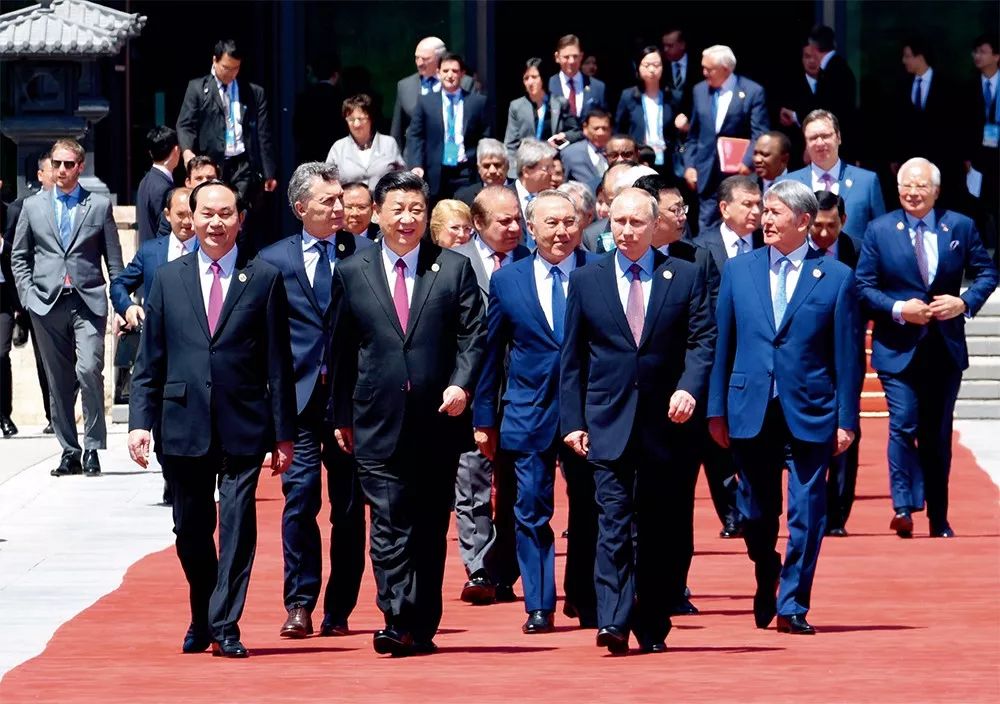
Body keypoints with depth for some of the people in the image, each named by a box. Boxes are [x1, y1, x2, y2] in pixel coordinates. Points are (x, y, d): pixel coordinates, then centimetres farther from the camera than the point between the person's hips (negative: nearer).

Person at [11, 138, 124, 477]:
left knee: (89, 370, -17)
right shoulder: (32, 206, 12)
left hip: (88, 301, -2)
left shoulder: (100, 206, 8)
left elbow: (114, 260, 8)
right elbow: (18, 256, 16)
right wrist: (28, 293, 3)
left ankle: (92, 448, -9)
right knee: (58, 382, 4)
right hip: (47, 304, 2)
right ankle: (69, 452, 12)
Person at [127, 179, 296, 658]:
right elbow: (149, 360, 9)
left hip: (243, 427, -2)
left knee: (237, 525, -8)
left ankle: (225, 627, -5)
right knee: (191, 530, 9)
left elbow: (278, 363, 3)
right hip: (183, 425, 2)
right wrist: (140, 420, -1)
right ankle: (202, 620, 26)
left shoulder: (264, 280, 4)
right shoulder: (168, 279, 9)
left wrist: (283, 433, 0)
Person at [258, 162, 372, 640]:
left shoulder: (364, 254, 5)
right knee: (300, 497, -7)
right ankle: (299, 605, 0)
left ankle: (338, 610, 12)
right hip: (299, 397, 0)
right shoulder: (273, 260, 6)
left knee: (350, 506, 4)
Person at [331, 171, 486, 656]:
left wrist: (461, 384, -13)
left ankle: (422, 627, 11)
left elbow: (473, 337, 3)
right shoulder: (351, 274, 7)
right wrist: (342, 416, 11)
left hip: (439, 419, 1)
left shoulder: (455, 269, 6)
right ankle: (398, 622, -14)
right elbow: (341, 351, 11)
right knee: (389, 524, -9)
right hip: (379, 423, 0)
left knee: (430, 528, 5)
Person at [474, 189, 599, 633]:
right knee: (531, 510, 0)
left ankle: (586, 600, 20)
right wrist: (483, 418, 7)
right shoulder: (507, 280, 5)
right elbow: (491, 354, 9)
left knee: (588, 511, 7)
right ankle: (539, 607, 6)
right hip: (530, 412, 1)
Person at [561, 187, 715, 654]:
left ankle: (652, 628, 14)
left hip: (665, 422, 1)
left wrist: (689, 388, -16)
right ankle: (613, 623, -19)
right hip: (608, 423, -1)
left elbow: (702, 340, 2)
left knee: (659, 531, 6)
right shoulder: (585, 280, 7)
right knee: (614, 522, -12)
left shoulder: (685, 277, 6)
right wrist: (572, 421, 2)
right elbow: (572, 358, 8)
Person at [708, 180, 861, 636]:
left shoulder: (836, 278, 0)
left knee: (806, 513, -3)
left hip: (810, 413, -2)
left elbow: (847, 355, 0)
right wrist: (717, 409, 5)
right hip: (750, 410, 2)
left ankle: (793, 606, 4)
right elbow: (722, 345, 9)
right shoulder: (738, 271, 7)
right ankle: (765, 589, 32)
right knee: (756, 513, 10)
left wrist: (846, 420, -3)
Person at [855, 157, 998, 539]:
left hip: (946, 348, 2)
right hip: (899, 348, -2)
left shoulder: (960, 227, 4)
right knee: (903, 425, -16)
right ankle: (904, 508, -15)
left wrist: (965, 302, -10)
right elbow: (864, 285, -1)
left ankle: (939, 518, 16)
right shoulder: (879, 230, 0)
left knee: (938, 433, 9)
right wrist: (898, 310, -16)